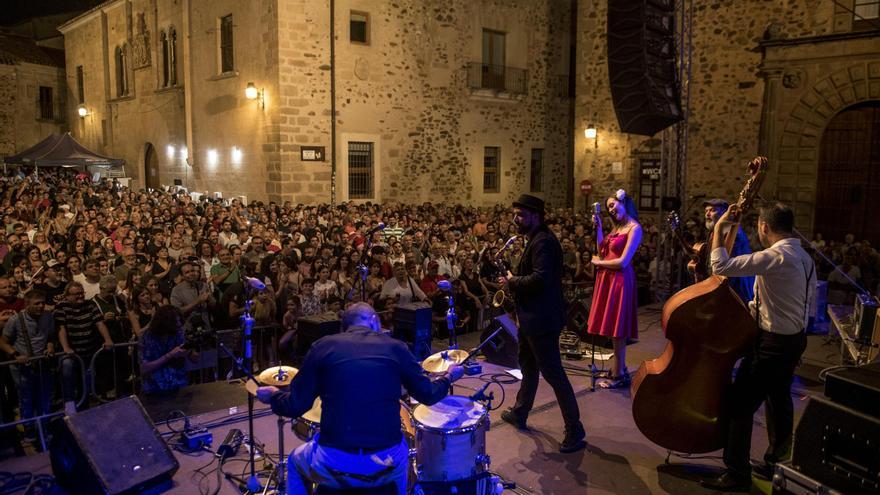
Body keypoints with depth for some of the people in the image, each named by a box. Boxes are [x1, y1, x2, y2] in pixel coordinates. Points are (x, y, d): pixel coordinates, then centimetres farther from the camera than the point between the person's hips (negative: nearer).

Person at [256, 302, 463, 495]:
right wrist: (448, 377, 31)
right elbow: (428, 395, 11)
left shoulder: (323, 346, 0)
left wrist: (273, 395, 22)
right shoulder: (395, 347, 2)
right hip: (386, 467, 1)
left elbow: (295, 407, 1)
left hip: (335, 465, -1)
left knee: (296, 461, 33)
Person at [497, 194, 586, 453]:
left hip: (542, 318, -11)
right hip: (532, 316, 11)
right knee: (528, 365, 23)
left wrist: (512, 282, -17)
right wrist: (513, 282, 1)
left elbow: (540, 279, -31)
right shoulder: (536, 239, 13)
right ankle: (519, 413, 39)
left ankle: (575, 430, 5)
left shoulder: (543, 241, -20)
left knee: (553, 373, -4)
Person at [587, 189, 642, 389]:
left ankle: (619, 375, 9)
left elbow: (623, 262, -16)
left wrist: (598, 263, -3)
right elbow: (602, 251, 10)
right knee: (613, 327, 13)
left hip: (620, 280, -8)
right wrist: (598, 228, 7)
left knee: (617, 329, -1)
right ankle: (619, 368, 25)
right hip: (607, 279, 8)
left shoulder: (634, 228, -11)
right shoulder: (617, 226, 15)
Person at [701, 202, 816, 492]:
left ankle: (737, 475, 6)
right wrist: (757, 306, 16)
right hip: (794, 340, 10)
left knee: (740, 406, -2)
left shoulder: (775, 257, -24)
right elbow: (808, 304, 16)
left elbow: (721, 266, -29)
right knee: (779, 402, 21)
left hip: (771, 345, -10)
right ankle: (776, 463, 36)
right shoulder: (804, 258, 7)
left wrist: (719, 228, -17)